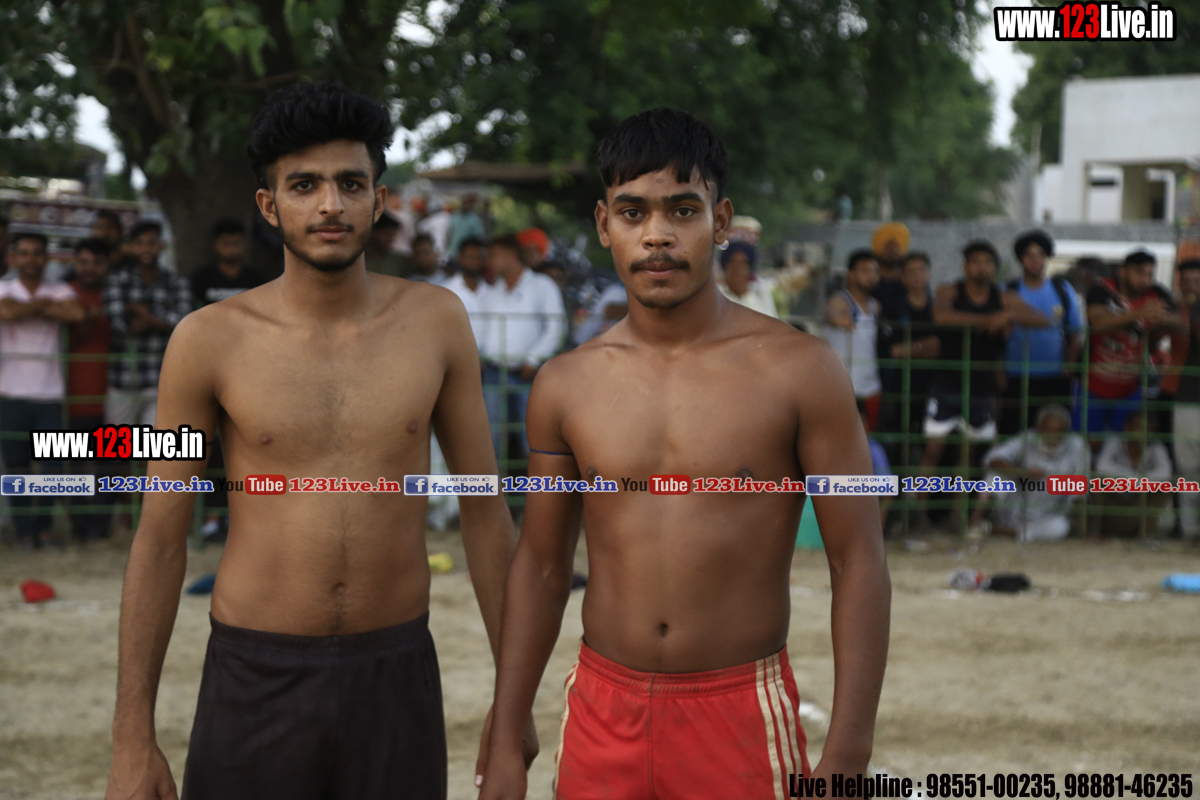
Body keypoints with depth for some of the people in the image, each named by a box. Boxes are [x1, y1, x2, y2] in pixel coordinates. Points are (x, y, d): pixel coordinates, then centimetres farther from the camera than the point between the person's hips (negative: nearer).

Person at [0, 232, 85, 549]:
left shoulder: (59, 291, 9)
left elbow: (76, 314, -13)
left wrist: (30, 308, -8)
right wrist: (44, 304, -4)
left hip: (50, 394, 1)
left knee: (54, 465, -1)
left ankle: (44, 527, 14)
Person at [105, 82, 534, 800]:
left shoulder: (436, 323, 0)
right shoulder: (211, 341, -4)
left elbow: (485, 511, 6)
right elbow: (160, 540, 0)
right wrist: (134, 740, -3)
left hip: (397, 674, 1)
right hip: (256, 678, -1)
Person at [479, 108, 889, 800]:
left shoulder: (799, 371, -7)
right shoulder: (566, 386, 3)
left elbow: (859, 564, -6)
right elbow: (542, 565, 11)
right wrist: (506, 744, 9)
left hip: (743, 716, -2)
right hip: (603, 713, 3)